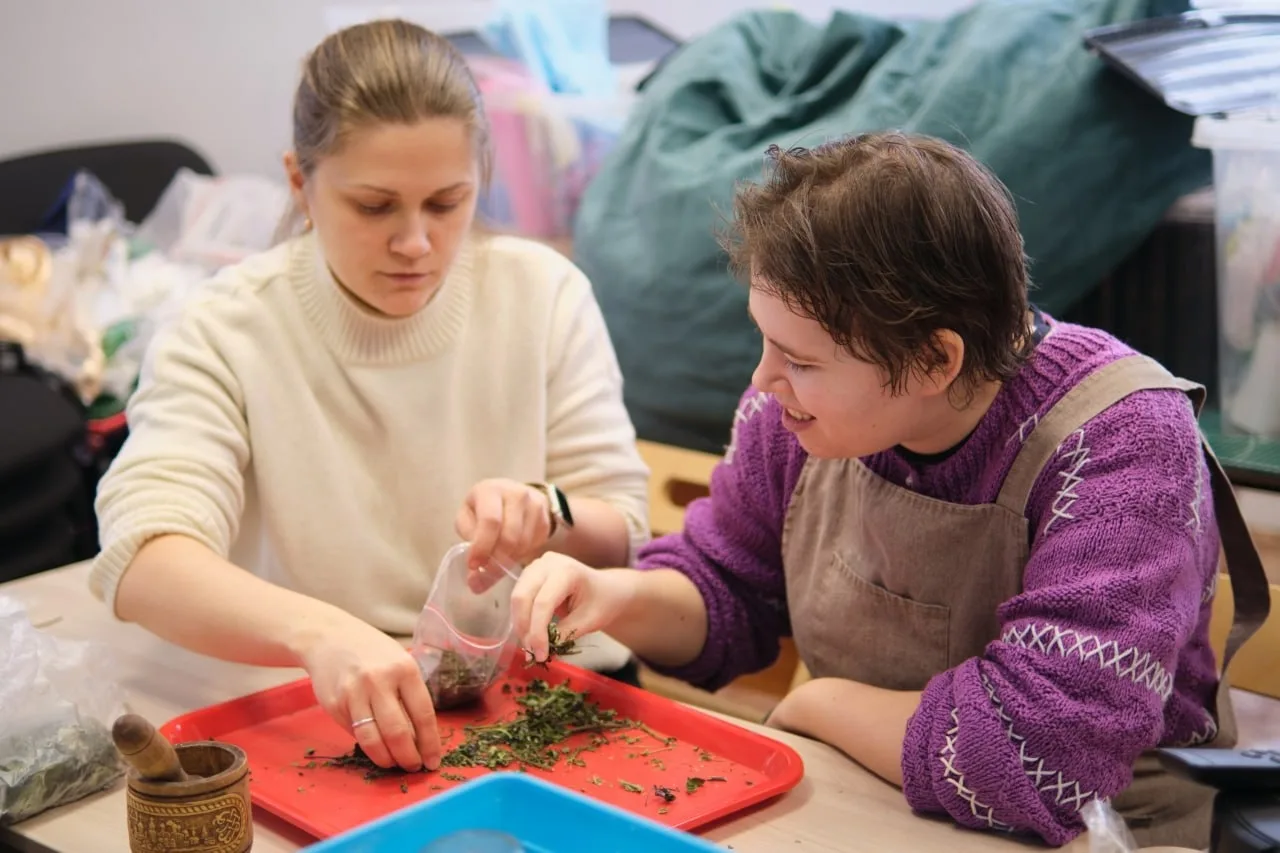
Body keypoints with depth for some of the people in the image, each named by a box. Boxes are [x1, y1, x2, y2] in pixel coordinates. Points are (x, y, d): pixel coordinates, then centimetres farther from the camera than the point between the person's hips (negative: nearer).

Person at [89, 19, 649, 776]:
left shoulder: (545, 293, -1)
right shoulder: (224, 333, -9)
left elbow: (623, 537, 2)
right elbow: (142, 561, -25)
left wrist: (549, 516, -22)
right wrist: (317, 633, -44)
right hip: (315, 716, 1)